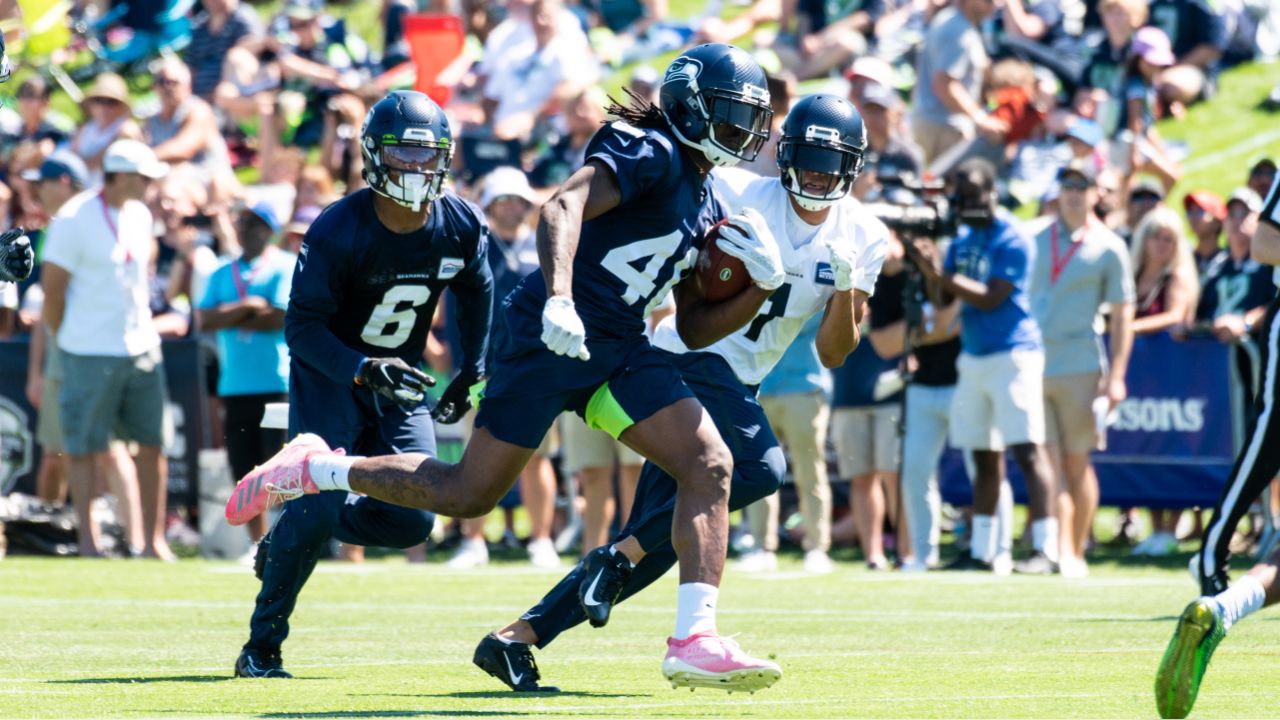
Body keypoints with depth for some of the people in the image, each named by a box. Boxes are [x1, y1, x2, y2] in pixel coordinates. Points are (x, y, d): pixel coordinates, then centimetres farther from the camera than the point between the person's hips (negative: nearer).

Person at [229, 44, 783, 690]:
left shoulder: (706, 204, 18)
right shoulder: (649, 152, -9)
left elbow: (696, 328, 20)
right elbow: (562, 207, -26)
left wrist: (762, 285, 4)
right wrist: (559, 300, -40)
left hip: (619, 347, 8)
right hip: (552, 335, -8)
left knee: (710, 465, -10)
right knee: (468, 493, -1)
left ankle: (694, 638, -16)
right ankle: (313, 469, 18)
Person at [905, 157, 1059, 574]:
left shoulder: (1012, 241, -11)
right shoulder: (962, 239, 12)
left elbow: (990, 298, -18)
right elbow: (943, 298, 11)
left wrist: (941, 273, -19)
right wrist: (931, 269, -8)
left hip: (1013, 355, -8)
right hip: (972, 357, 8)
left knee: (1027, 450, -13)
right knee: (984, 456, 11)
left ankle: (1045, 550, -17)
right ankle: (981, 550, 16)